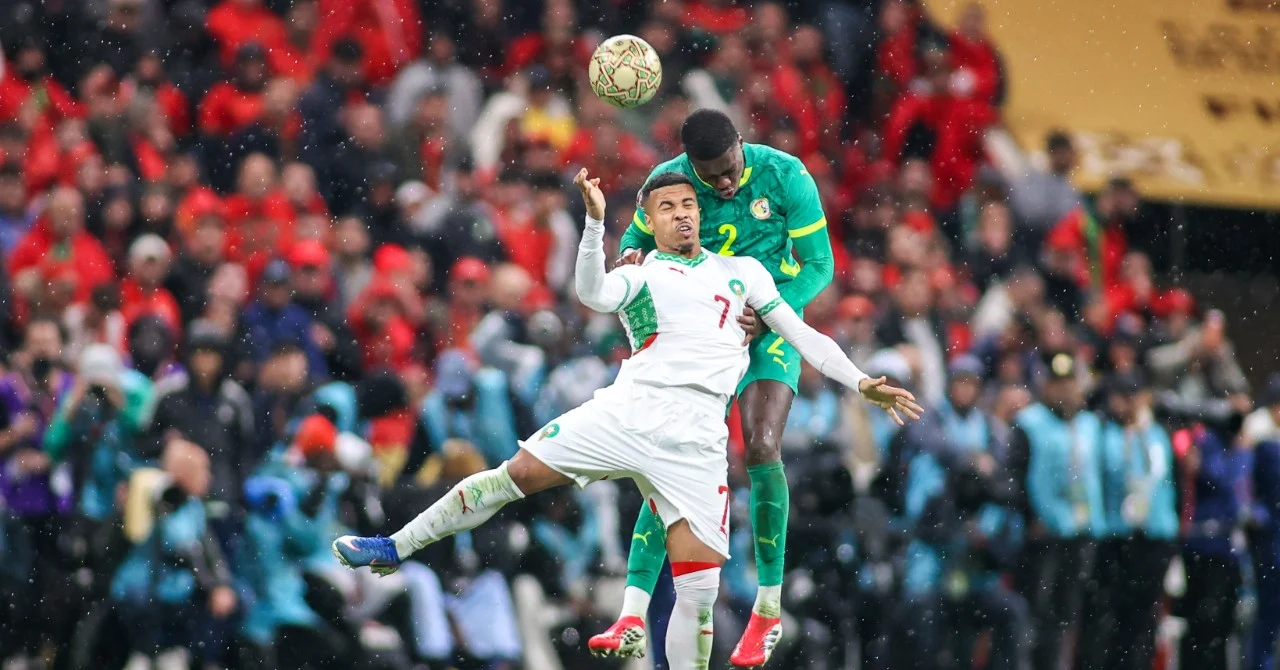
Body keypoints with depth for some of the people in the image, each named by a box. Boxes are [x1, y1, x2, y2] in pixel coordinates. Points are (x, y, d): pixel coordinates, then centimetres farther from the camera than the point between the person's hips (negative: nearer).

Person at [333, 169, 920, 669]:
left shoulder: (743, 272, 21)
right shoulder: (638, 277, 16)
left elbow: (802, 335, 21)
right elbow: (593, 295, -6)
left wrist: (862, 383, 11)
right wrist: (595, 223, -19)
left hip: (695, 439, 0)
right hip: (626, 410, 0)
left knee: (700, 585, -10)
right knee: (518, 473, -9)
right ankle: (396, 548, 4)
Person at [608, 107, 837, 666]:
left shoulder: (784, 176, -15)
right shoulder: (668, 180, -9)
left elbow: (819, 264, -9)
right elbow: (638, 235, 10)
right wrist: (631, 256, -16)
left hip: (769, 331, -2)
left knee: (761, 447, -21)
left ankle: (769, 608, -7)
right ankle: (634, 614, -12)